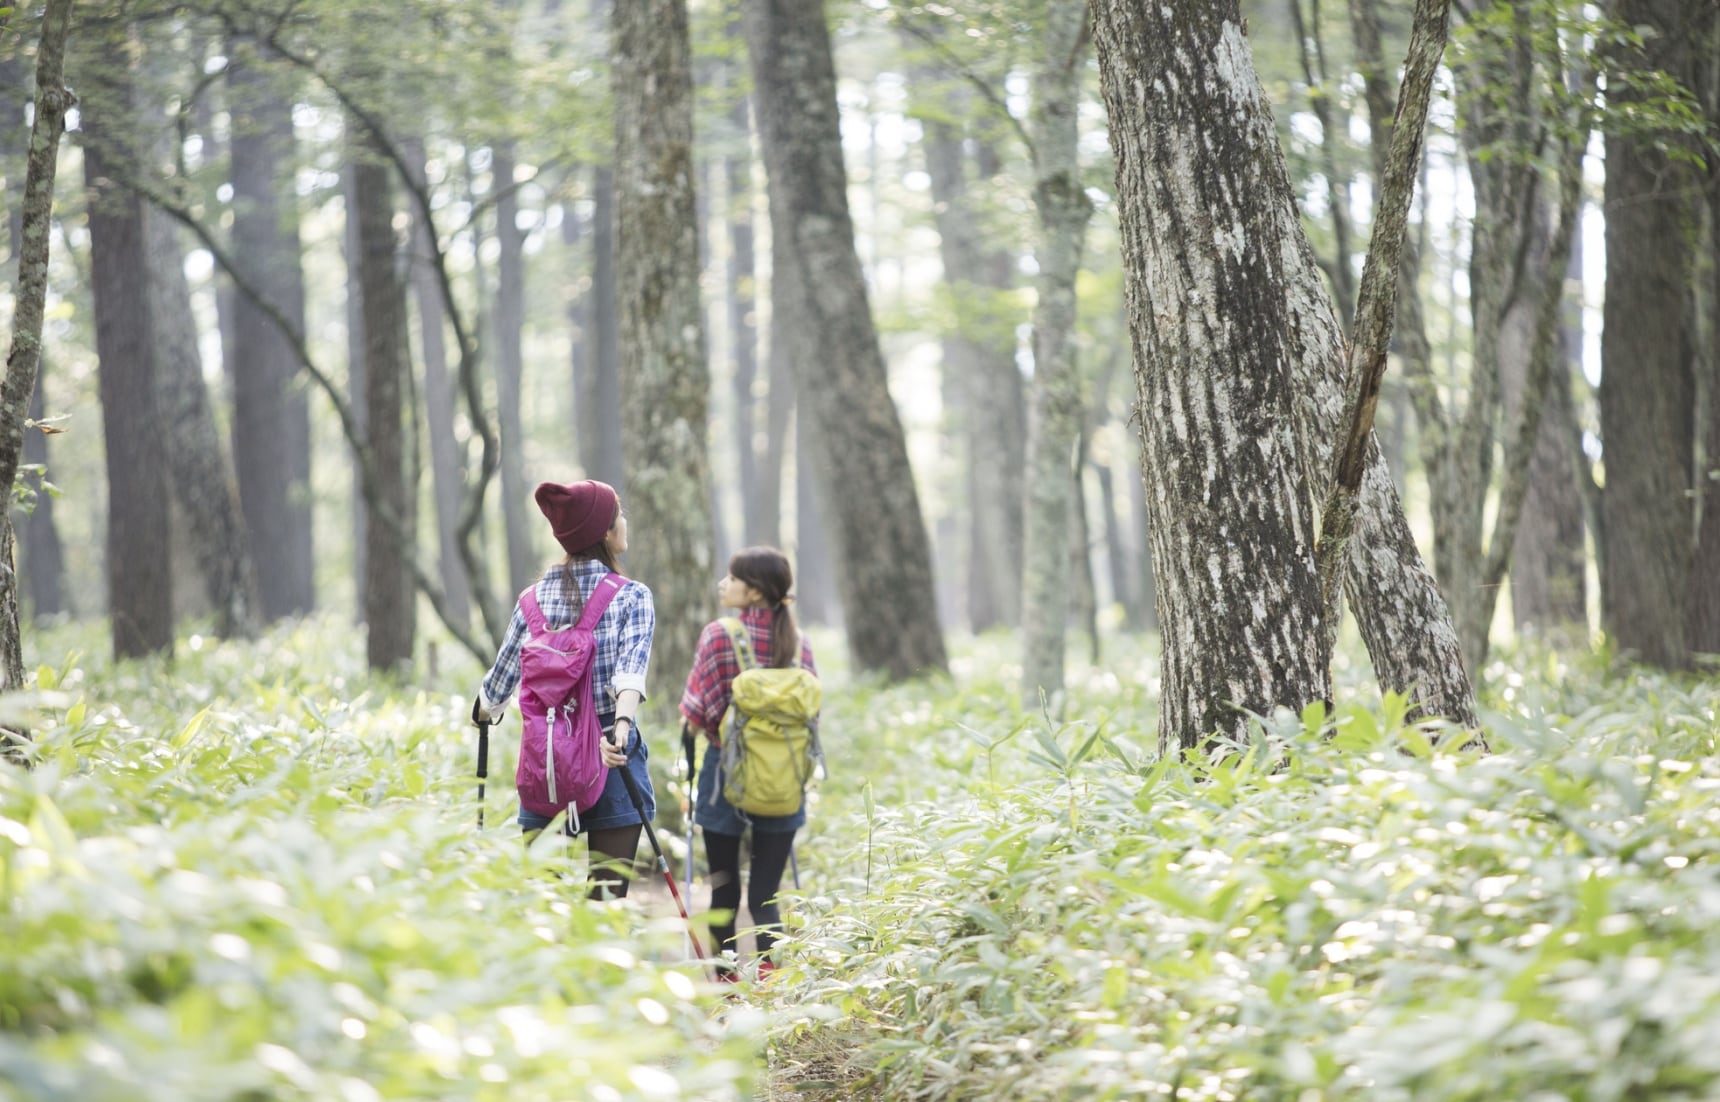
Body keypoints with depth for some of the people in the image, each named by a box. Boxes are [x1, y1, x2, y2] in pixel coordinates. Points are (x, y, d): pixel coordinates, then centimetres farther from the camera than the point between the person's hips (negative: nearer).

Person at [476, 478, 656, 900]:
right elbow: (631, 670, -20)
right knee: (607, 898, 0)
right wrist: (621, 729, -32)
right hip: (612, 761, -3)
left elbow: (500, 680, 12)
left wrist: (484, 714, 33)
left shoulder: (533, 599, 6)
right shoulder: (631, 596, -3)